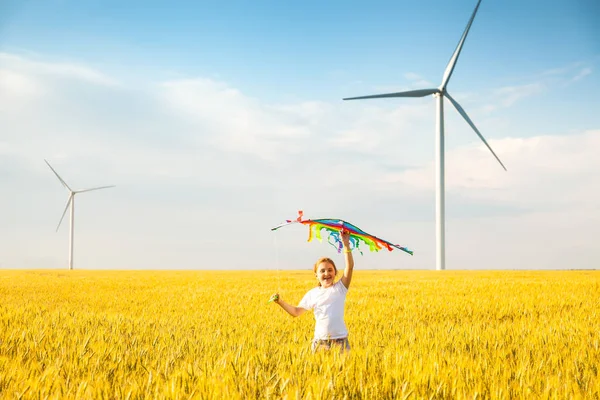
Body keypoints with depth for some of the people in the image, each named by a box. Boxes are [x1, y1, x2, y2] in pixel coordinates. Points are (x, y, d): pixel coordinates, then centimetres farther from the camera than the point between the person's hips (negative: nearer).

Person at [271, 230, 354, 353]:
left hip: (340, 340, -2)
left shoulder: (340, 288, 2)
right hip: (319, 341, 2)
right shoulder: (312, 294, 9)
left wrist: (346, 245, -14)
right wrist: (280, 302, 3)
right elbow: (296, 312, 16)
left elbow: (350, 266, -8)